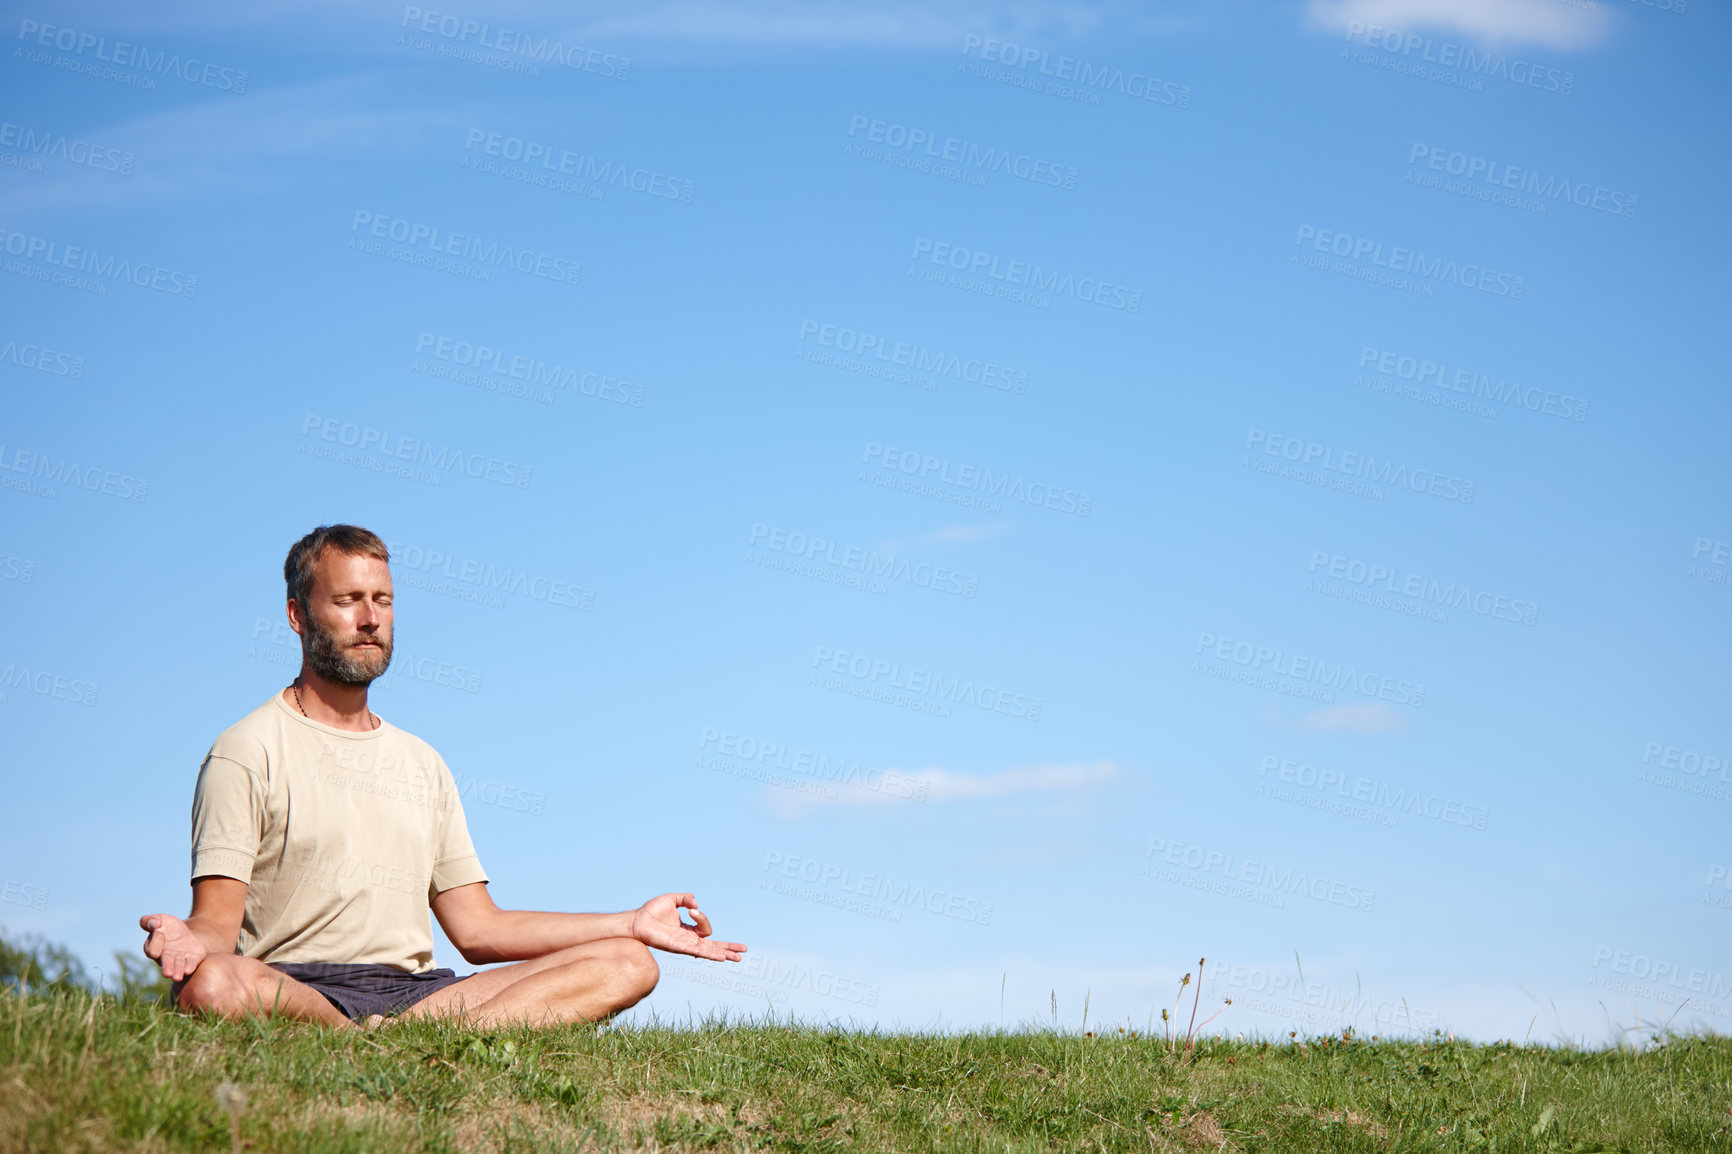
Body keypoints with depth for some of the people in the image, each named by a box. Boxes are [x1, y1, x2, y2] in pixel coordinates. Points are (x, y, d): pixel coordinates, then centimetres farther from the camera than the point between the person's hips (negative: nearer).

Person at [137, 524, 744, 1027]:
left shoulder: (421, 762, 25)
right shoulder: (248, 751, 6)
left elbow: (478, 928, 21)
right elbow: (220, 920, -4)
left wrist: (633, 924, 15)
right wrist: (191, 941, -30)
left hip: (415, 992, 6)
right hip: (296, 987, -6)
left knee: (627, 965, -14)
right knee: (211, 986, -41)